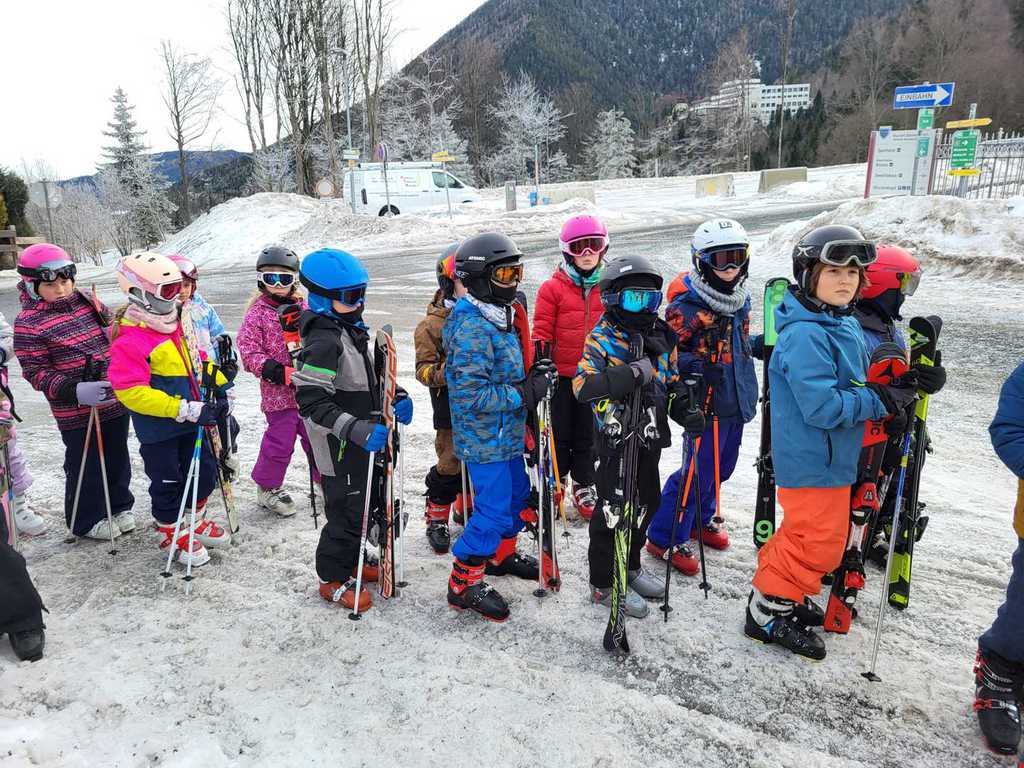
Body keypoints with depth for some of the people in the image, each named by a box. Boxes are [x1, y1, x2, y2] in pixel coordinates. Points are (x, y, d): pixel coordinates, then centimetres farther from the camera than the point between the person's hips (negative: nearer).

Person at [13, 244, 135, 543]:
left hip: (116, 402, 5)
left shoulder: (89, 303, 3)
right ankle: (87, 521, 29)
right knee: (86, 467, 8)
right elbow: (36, 372, -13)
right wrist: (75, 391, -26)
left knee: (118, 458, 19)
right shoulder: (28, 323, -12)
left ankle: (119, 505, 39)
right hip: (77, 414, -5)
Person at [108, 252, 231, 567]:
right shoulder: (130, 340, -21)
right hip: (158, 430, -7)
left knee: (205, 472, 18)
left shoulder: (176, 324, 4)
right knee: (168, 484, 10)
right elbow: (130, 391, -27)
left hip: (191, 422, 8)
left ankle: (196, 522, 42)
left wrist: (219, 388, 2)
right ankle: (171, 534, 33)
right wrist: (186, 409, -31)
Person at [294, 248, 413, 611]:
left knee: (366, 506, 22)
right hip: (340, 449, -10)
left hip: (362, 444, 10)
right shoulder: (324, 341, -23)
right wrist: (356, 430, -33)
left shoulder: (353, 329, 8)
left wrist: (397, 396, 5)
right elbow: (311, 402, -27)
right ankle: (333, 579, 23)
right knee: (347, 512, 3)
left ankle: (350, 561, 42)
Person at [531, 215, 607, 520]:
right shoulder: (553, 287, -6)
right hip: (561, 375, -2)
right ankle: (555, 483, 29)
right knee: (559, 433, 9)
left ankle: (584, 486, 30)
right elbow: (542, 330, -4)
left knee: (588, 435, 13)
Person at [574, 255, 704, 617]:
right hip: (615, 438, -7)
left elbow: (671, 382, 17)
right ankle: (603, 584, 18)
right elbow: (582, 386, -27)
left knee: (646, 503, 19)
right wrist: (632, 374, -37)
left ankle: (629, 566, 40)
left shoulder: (661, 336, 8)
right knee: (614, 509, 1)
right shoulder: (602, 338, -14)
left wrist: (685, 413, 0)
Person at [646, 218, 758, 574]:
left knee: (722, 465, 20)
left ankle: (701, 518, 43)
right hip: (707, 402, -8)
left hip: (737, 399, 8)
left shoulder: (740, 298, 8)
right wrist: (694, 365, -31)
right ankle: (665, 537, 11)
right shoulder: (687, 304, -17)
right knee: (699, 471, -4)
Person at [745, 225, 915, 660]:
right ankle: (769, 611, 15)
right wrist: (882, 401, -19)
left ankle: (775, 591, 37)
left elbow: (853, 384, 18)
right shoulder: (804, 335, -23)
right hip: (812, 461, -10)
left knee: (806, 533, 21)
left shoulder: (845, 325, 8)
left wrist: (893, 390, 1)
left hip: (830, 457, 10)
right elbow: (822, 407, -27)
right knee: (819, 542, 0)